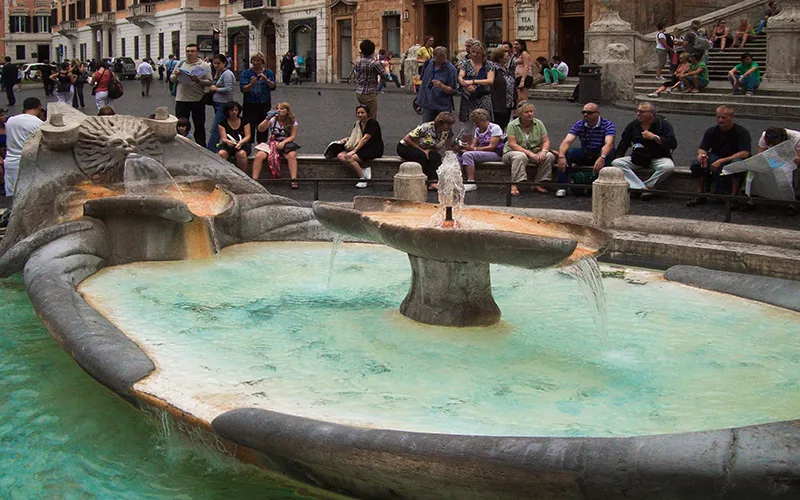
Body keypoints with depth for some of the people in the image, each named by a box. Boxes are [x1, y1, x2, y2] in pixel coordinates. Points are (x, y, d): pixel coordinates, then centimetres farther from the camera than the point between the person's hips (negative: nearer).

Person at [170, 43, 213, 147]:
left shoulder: (204, 66, 0)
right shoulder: (180, 64, 10)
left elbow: (209, 82, -7)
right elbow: (171, 78, 15)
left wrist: (198, 81, -22)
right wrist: (175, 75, -7)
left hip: (198, 100, -2)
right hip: (181, 99, 2)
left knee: (199, 126, 5)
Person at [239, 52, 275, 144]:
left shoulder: (269, 72, 8)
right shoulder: (246, 73, 3)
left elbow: (273, 86, -6)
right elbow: (243, 89, -8)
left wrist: (266, 80, -26)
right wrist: (251, 84, -26)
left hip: (264, 104, 2)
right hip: (250, 104, -2)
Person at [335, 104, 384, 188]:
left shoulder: (372, 123, -12)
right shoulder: (358, 124, 13)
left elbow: (365, 138, -20)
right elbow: (354, 138, 20)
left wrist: (354, 151, -27)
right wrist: (346, 139, -4)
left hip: (374, 150, -8)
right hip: (362, 149, 8)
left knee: (350, 158, -29)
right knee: (340, 156, -13)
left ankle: (362, 178, -16)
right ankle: (364, 169, -15)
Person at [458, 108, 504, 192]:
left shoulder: (495, 128, -7)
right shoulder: (478, 130, 17)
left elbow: (491, 147, -16)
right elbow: (473, 145, 8)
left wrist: (473, 149, -25)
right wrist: (463, 148, -15)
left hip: (496, 154, -8)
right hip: (481, 153, 8)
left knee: (467, 155, -29)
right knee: (458, 156, -10)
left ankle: (471, 183, -33)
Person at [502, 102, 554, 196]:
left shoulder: (538, 123, 3)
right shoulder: (512, 125, -9)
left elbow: (546, 141, 0)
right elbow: (512, 144, -18)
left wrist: (543, 151, -23)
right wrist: (529, 153, -29)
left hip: (534, 153, 4)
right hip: (513, 152, -4)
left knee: (549, 156, -21)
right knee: (520, 156, -38)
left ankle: (539, 184, -16)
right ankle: (514, 185, -39)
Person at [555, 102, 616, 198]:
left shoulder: (608, 125, -15)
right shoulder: (579, 125, -5)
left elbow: (609, 143, -32)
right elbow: (567, 141, -17)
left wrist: (602, 158, -52)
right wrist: (561, 156, -38)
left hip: (603, 153, -3)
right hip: (585, 154, 3)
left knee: (609, 154, -37)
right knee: (567, 152, -22)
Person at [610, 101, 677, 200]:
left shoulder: (662, 124, -3)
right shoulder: (633, 125, 9)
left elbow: (673, 144, -13)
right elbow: (623, 145, 13)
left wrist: (654, 137, -17)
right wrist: (618, 158, -1)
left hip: (659, 158, -3)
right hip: (637, 158, 4)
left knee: (669, 167, -37)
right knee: (616, 163, -21)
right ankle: (643, 188, -34)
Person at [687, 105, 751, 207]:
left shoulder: (742, 132, -11)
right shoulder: (712, 131, 2)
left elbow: (745, 153, -21)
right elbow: (702, 148, 2)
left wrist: (722, 161, -30)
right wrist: (701, 155, -27)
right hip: (715, 158, 4)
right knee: (696, 164, -24)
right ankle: (700, 196, -13)